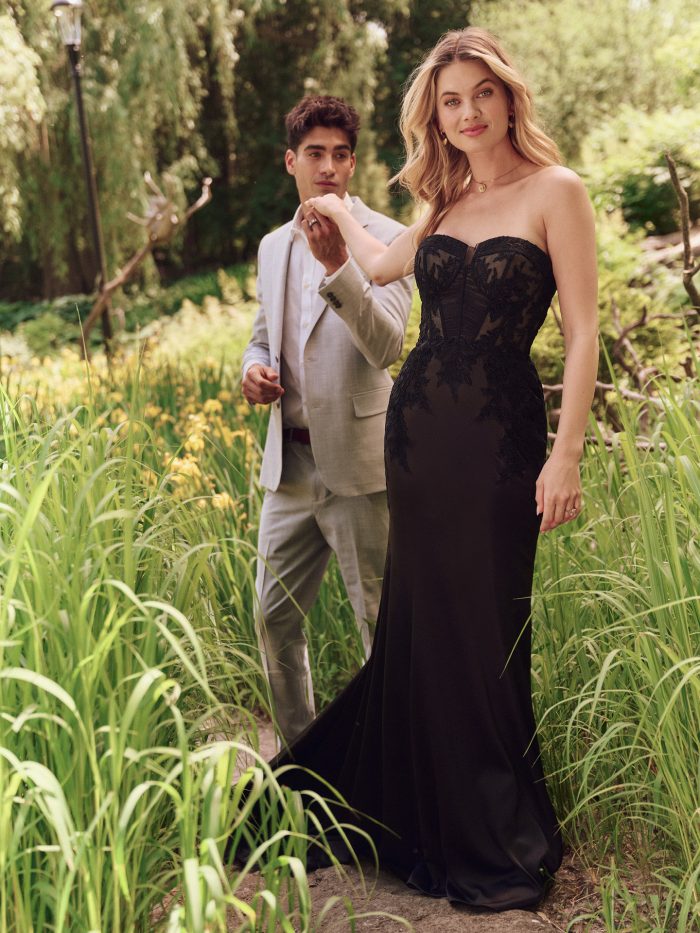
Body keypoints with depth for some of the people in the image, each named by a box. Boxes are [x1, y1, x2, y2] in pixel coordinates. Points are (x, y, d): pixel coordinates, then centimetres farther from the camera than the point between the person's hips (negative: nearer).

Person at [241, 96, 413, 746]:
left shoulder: (384, 239, -5)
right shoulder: (273, 246, 14)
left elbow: (387, 345, -17)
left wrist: (336, 265, -29)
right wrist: (254, 368, 2)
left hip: (357, 463, -6)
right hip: (289, 461, 6)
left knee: (383, 625, 3)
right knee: (273, 618, 13)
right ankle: (298, 752, 32)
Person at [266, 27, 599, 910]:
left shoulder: (554, 191, -4)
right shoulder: (443, 206, 13)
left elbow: (583, 332, -10)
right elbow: (379, 266, 33)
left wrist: (566, 453, -16)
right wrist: (338, 210, 45)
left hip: (501, 433, -5)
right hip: (418, 424, 5)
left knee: (487, 627, 2)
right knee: (420, 618, 11)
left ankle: (498, 836, 21)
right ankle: (426, 811, 29)